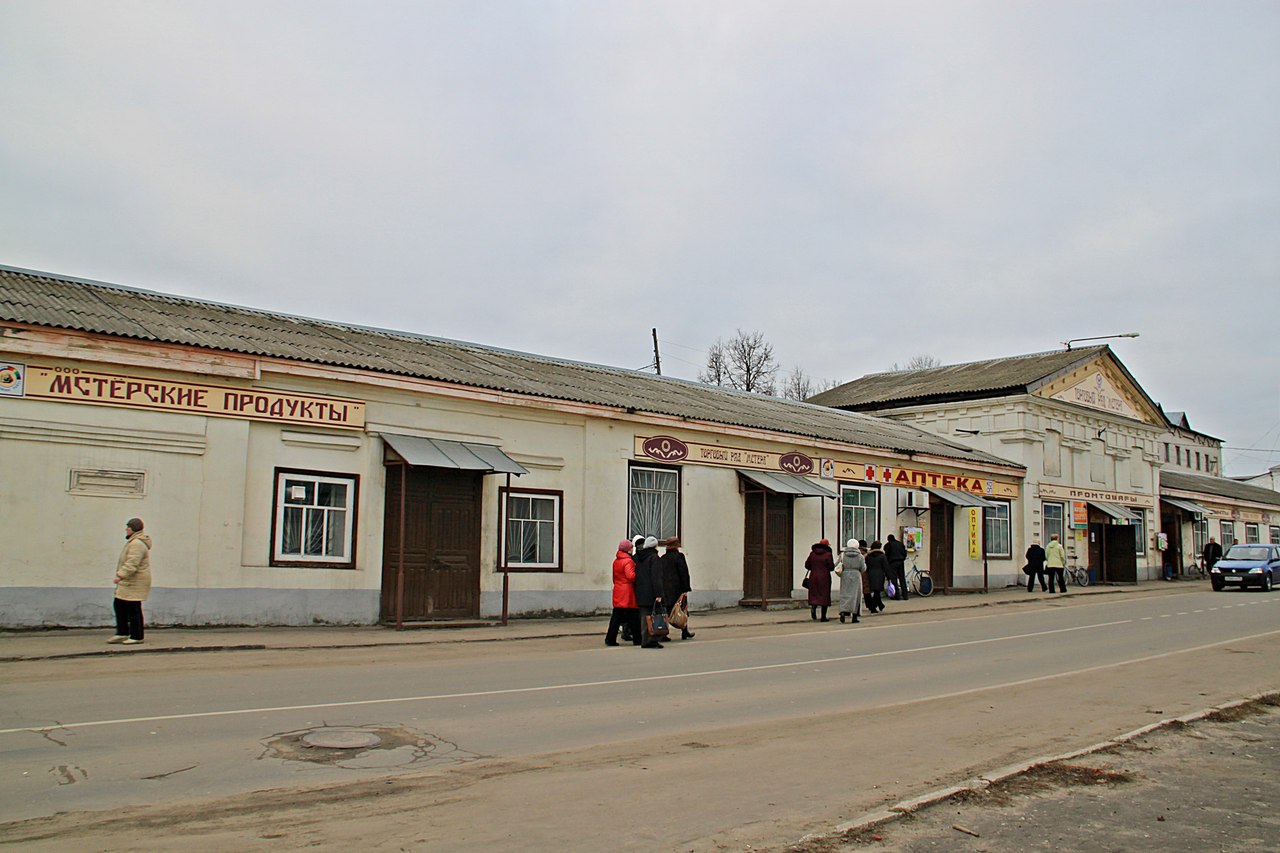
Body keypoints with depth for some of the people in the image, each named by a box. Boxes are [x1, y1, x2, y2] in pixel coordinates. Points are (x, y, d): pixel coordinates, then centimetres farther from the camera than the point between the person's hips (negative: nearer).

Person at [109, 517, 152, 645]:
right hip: (128, 582, 11)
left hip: (134, 583, -11)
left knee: (133, 609, -5)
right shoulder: (133, 542, 18)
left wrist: (121, 575, -28)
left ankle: (136, 637, 1)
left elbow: (132, 564, -28)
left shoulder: (137, 544, -20)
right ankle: (122, 633, 21)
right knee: (119, 605, 14)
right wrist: (121, 575, 19)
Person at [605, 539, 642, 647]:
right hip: (628, 591, -7)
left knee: (616, 616, 9)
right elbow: (630, 575, -24)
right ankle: (637, 639, 6)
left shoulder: (615, 561, 11)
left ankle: (610, 639, 7)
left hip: (617, 590, 7)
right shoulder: (628, 561, -13)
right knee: (633, 616, 1)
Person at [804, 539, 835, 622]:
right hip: (824, 578, -3)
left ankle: (813, 607, -20)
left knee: (814, 594, 10)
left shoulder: (812, 554, 3)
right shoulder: (828, 554, -8)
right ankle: (823, 617, 5)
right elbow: (831, 567, -9)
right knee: (824, 595, 4)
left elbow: (807, 565, 7)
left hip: (813, 577, 3)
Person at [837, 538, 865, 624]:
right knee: (855, 595, 6)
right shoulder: (860, 556, -2)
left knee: (844, 595, 5)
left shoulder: (843, 555, 0)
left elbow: (839, 566, 0)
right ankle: (854, 616, 7)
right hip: (856, 576, -1)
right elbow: (863, 569, 0)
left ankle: (843, 611, -17)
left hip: (845, 576, 1)